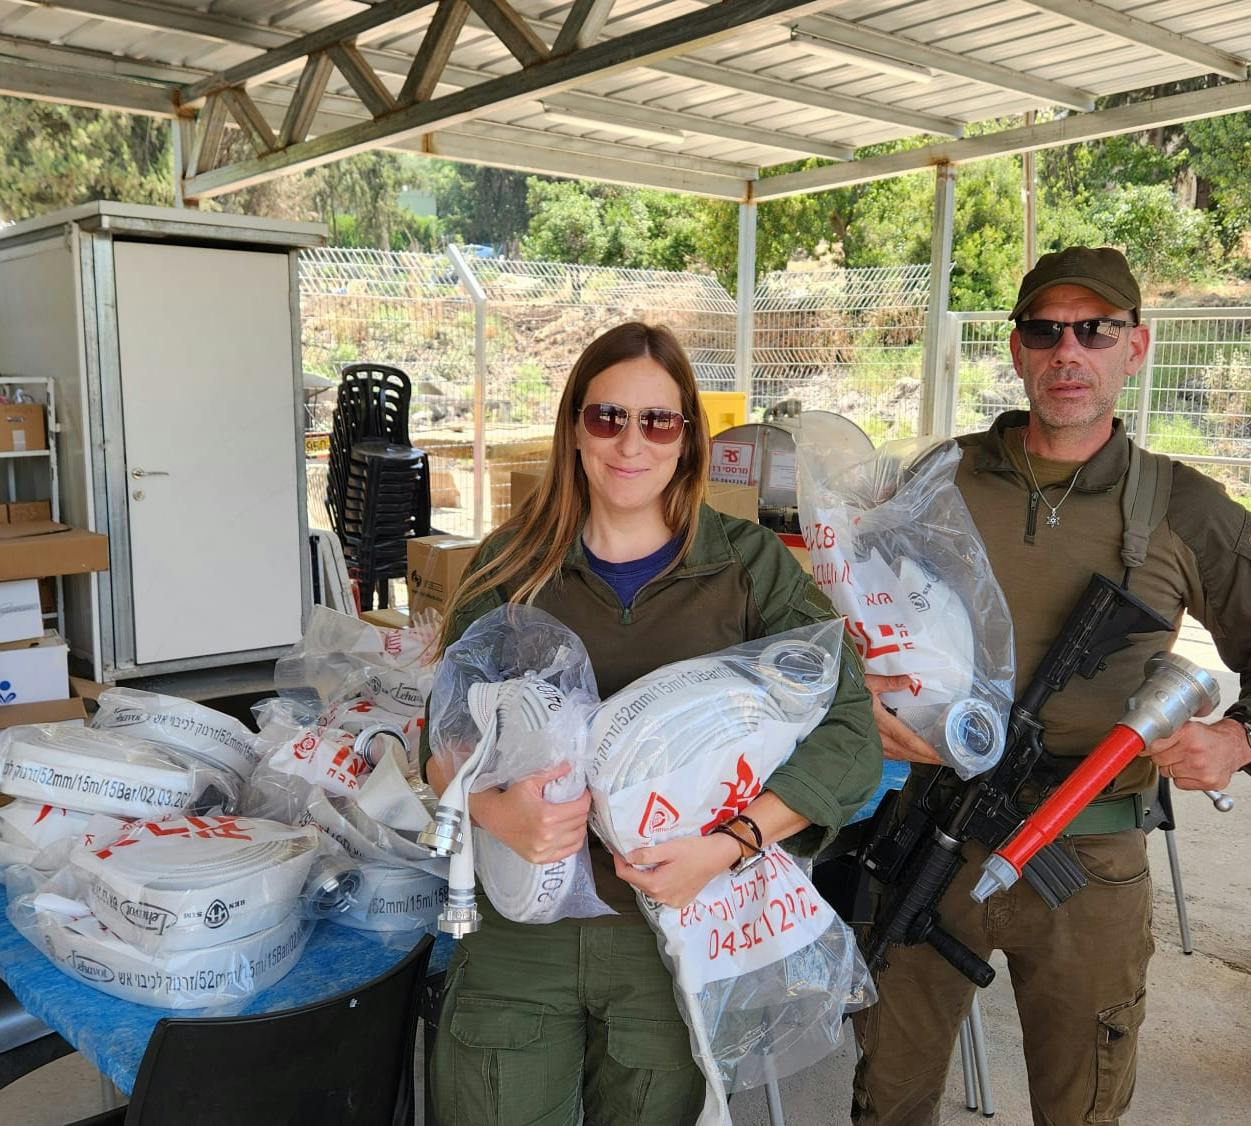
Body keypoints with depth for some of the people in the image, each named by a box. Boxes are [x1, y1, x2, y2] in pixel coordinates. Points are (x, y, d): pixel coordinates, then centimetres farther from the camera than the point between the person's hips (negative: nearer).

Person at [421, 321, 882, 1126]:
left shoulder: (750, 566, -2)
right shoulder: (512, 566, 3)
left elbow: (850, 738, -7)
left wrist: (726, 846, -20)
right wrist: (495, 811, -18)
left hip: (676, 935, -1)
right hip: (520, 931, 1)